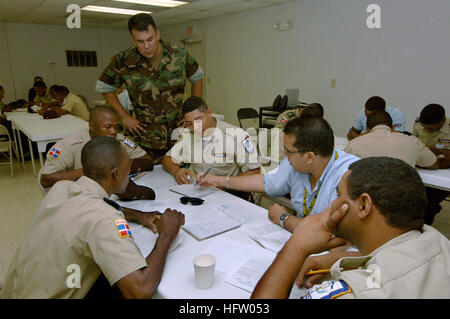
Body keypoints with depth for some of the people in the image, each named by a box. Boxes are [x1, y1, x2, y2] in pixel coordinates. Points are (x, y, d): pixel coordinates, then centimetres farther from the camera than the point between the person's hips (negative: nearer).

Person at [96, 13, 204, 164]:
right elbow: (103, 87, 7)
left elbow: (197, 78, 13)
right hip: (147, 138, -1)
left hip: (181, 133, 2)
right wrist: (124, 116, 1)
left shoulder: (180, 55, -5)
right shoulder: (123, 61, -8)